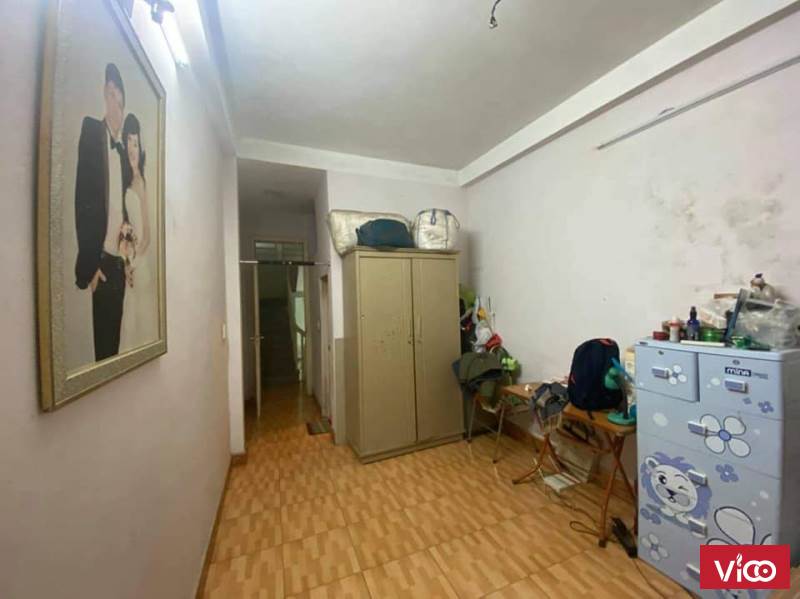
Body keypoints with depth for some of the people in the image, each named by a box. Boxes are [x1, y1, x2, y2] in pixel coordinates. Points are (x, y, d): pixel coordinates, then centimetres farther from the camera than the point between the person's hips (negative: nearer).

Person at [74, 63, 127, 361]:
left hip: (118, 264, 6)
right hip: (99, 263, -6)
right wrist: (89, 264, -15)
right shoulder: (91, 129, -2)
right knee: (100, 346, -3)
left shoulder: (121, 148, 19)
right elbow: (83, 201, -11)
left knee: (114, 344, 11)